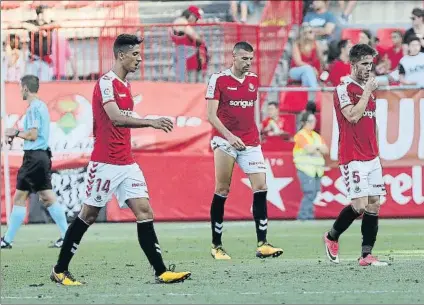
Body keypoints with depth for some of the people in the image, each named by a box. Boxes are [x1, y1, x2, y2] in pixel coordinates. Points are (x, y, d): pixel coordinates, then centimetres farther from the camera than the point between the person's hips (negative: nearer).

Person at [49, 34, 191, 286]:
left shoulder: (125, 85, 14)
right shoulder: (106, 83, -13)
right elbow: (116, 118, -28)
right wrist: (150, 122, -35)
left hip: (127, 163, 8)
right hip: (105, 163, -8)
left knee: (144, 211, -3)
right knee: (89, 215, 1)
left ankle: (161, 272, -7)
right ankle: (60, 270, 13)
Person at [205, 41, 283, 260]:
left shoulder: (254, 80, 12)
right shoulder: (218, 79, -4)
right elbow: (211, 115, -8)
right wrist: (230, 136, -19)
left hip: (250, 142, 5)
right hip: (225, 140, -5)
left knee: (261, 187, -6)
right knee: (222, 190, -5)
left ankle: (262, 244, -7)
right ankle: (216, 245, 3)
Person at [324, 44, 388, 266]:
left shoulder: (368, 89, 16)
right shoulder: (344, 89, -8)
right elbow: (352, 116, -21)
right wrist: (367, 92, -13)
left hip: (371, 157, 8)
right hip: (353, 158, -8)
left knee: (374, 204, 1)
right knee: (359, 205, -13)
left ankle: (366, 255, 2)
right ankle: (331, 237, 11)